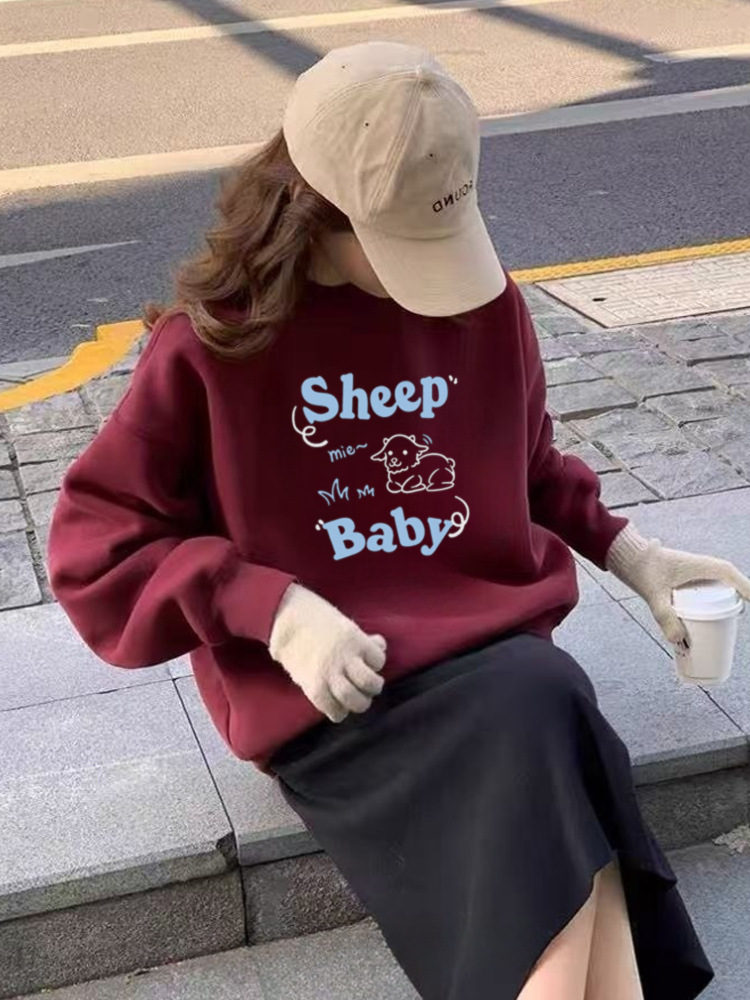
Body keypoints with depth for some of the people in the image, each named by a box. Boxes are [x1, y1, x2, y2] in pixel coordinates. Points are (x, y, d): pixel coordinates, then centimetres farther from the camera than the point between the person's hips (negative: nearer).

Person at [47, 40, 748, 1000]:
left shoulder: (486, 303, 5)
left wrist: (630, 553, 7)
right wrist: (275, 611, -17)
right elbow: (96, 545, -5)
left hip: (497, 647, 4)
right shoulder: (216, 340, -7)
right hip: (326, 691, -3)